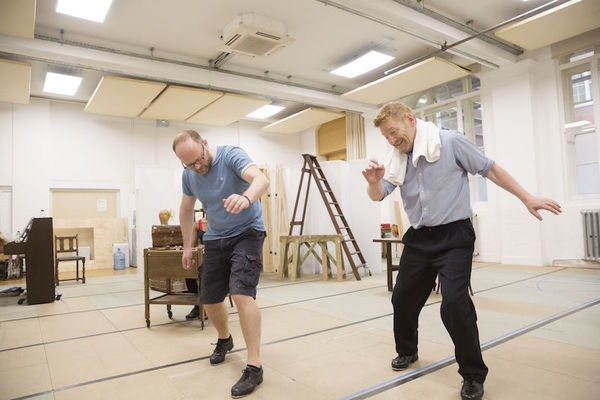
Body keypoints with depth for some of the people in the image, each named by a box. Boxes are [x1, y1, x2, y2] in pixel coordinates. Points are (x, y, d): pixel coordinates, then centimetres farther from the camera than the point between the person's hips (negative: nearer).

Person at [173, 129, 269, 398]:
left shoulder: (231, 155, -20)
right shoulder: (189, 175, -2)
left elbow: (261, 179, -39)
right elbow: (186, 210, 14)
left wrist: (246, 197, -61)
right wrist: (187, 246, 14)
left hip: (247, 232, -6)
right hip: (215, 238, 6)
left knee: (241, 294, -22)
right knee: (209, 300, 10)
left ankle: (254, 366, -11)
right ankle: (224, 339, 41)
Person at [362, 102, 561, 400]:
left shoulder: (450, 143, -10)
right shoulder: (397, 158, 4)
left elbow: (490, 169, -2)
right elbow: (378, 196, -1)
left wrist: (526, 198, 0)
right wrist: (373, 182, -25)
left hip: (454, 235, -5)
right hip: (418, 238, 6)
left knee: (454, 303, -18)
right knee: (402, 298, 10)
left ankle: (473, 374, 5)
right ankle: (407, 351, 37)